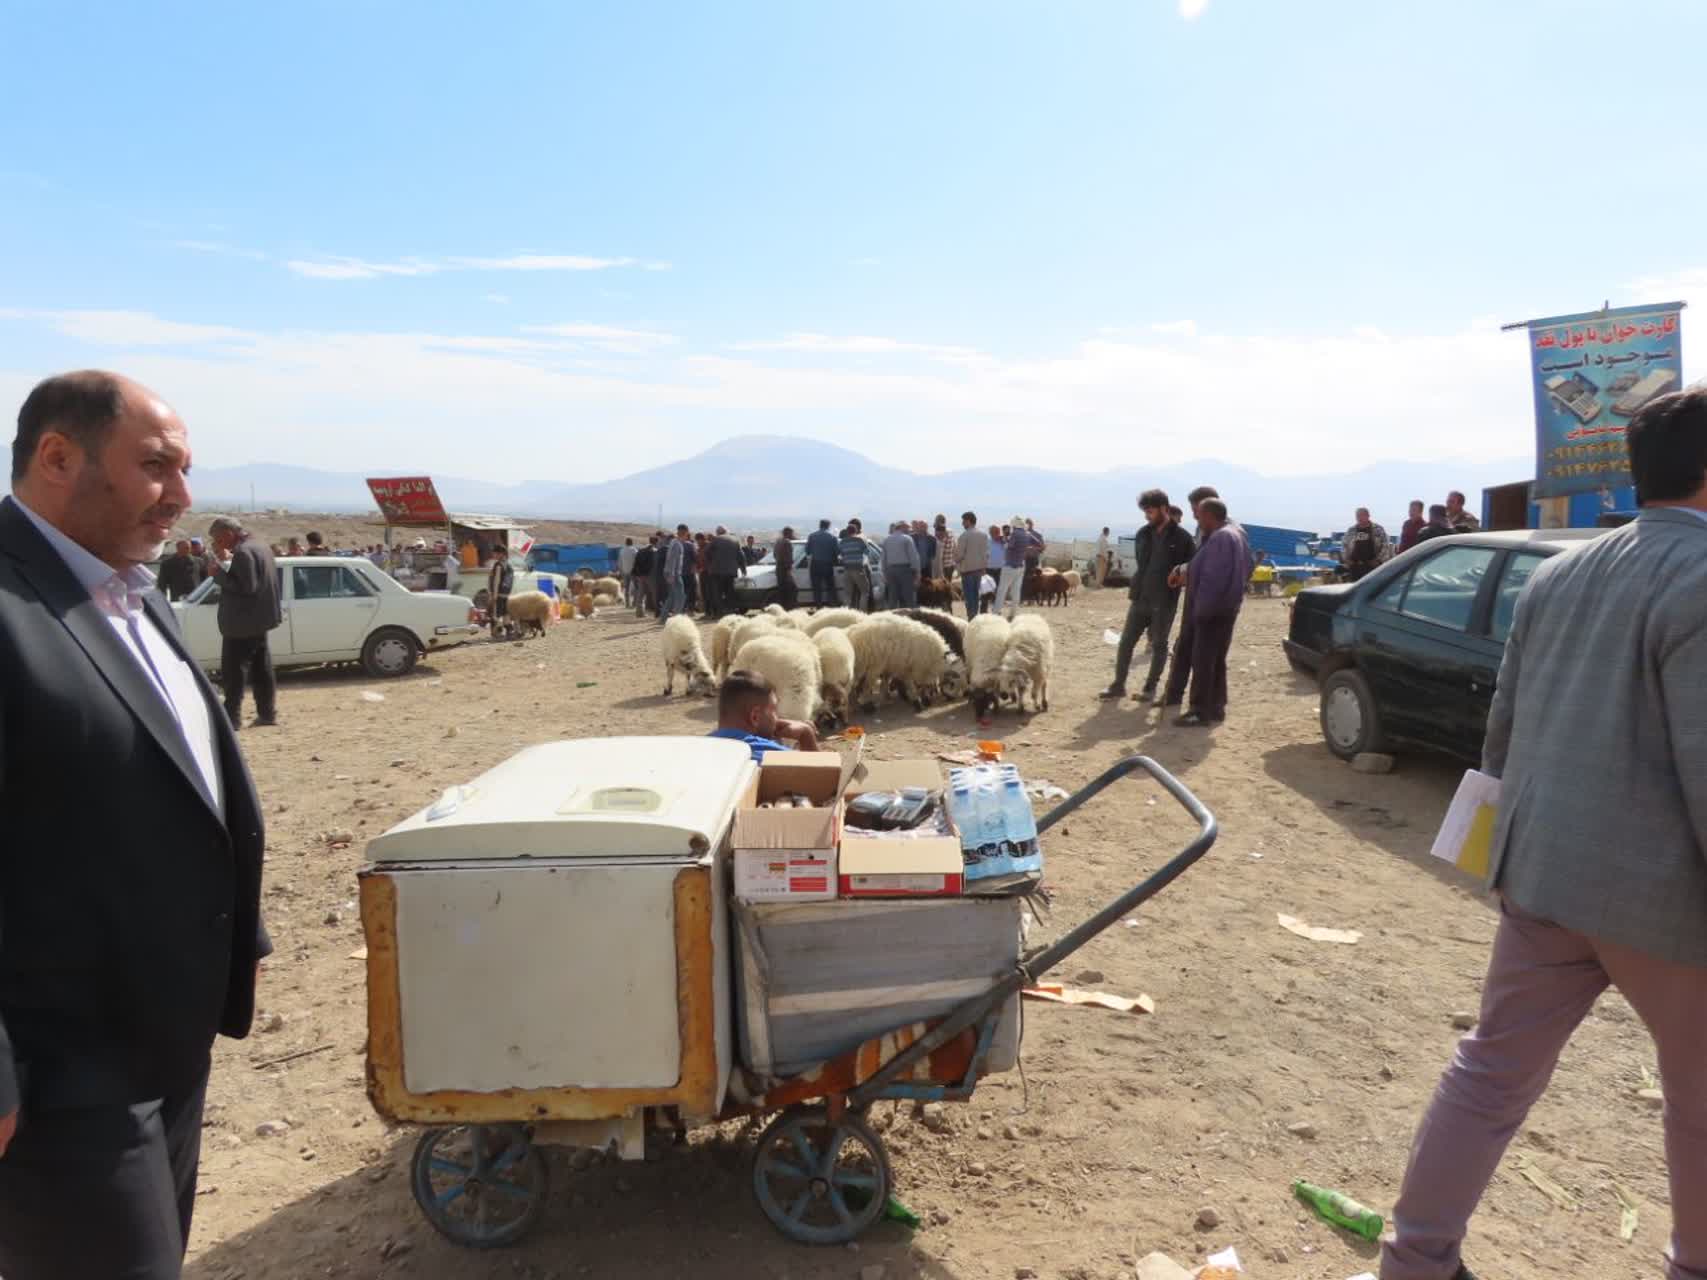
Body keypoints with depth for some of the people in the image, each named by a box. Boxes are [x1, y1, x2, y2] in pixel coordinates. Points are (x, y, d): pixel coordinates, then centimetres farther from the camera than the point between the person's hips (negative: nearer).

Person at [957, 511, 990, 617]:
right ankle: (976, 616, 19)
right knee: (976, 594, 15)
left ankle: (971, 618, -2)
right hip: (980, 568, 6)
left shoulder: (965, 535, -13)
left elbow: (960, 554, -13)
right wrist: (985, 567, 13)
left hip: (968, 568, -6)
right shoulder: (984, 534, 6)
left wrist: (956, 557, 8)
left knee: (969, 596, -1)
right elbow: (987, 552, 7)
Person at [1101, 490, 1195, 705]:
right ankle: (1118, 685, 13)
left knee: (1159, 645, 6)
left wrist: (1179, 574, -15)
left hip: (1165, 601, -4)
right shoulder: (1143, 533, 7)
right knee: (1125, 642, 4)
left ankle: (1150, 687, 16)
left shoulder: (1181, 537, -7)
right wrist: (1134, 589, 9)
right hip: (1140, 598, 4)